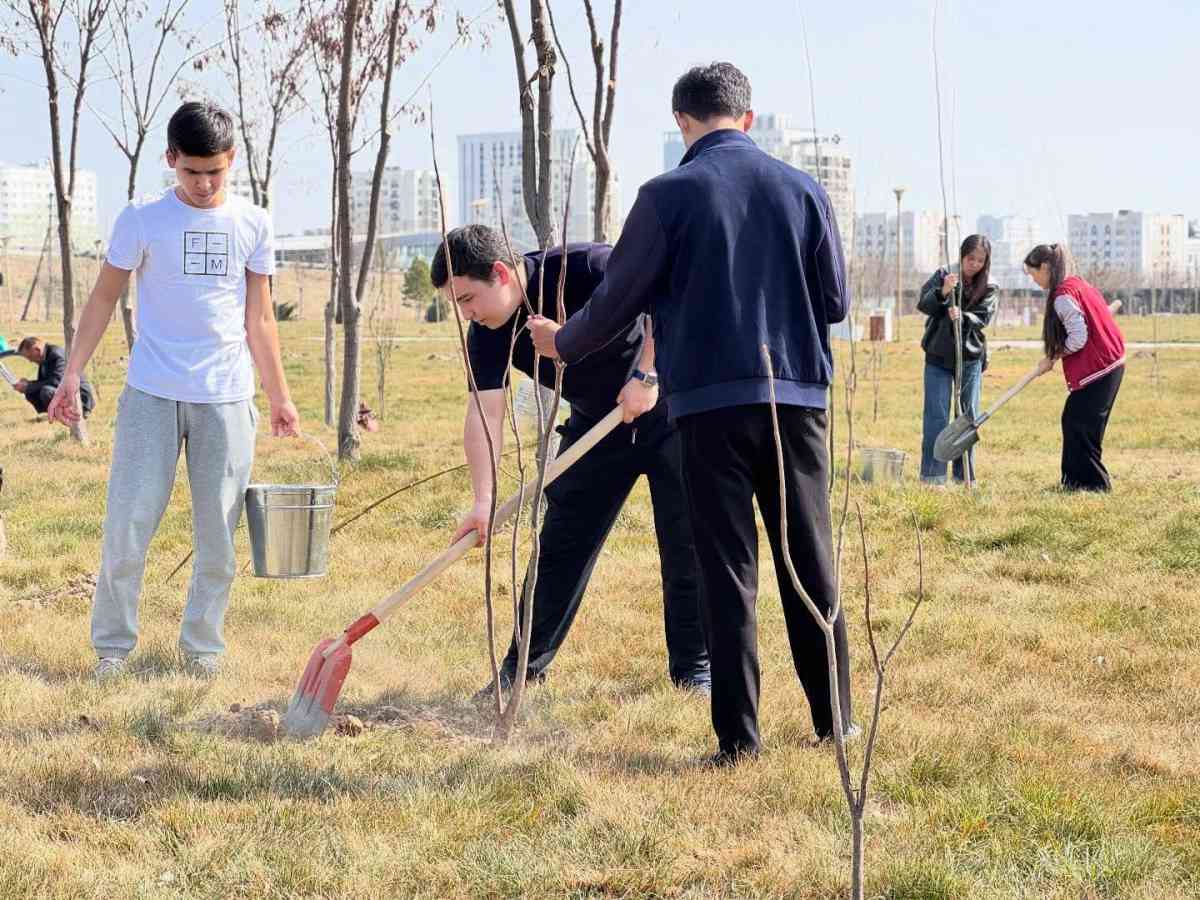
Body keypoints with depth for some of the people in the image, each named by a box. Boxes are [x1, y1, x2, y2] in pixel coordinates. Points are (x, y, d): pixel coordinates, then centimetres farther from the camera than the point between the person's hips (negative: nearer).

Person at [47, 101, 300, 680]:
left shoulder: (252, 225, 7)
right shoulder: (142, 220, 0)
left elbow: (259, 320, 12)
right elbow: (104, 297, 5)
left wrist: (279, 396, 11)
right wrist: (72, 374, -2)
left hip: (226, 398, 2)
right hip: (151, 394, -2)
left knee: (218, 533, 5)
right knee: (128, 525, -3)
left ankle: (202, 644, 17)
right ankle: (112, 644, 10)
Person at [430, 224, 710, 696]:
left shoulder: (583, 268, -28)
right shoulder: (488, 335, -13)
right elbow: (485, 412, -20)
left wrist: (645, 376, -31)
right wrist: (483, 501, -32)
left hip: (666, 408, -5)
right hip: (595, 423, 5)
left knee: (687, 542, -4)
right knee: (560, 545, 1)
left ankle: (693, 668, 6)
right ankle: (524, 668, 9)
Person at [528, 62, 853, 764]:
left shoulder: (668, 196, -5)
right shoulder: (803, 190, 4)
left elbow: (618, 299, 1)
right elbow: (836, 301, 8)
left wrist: (564, 344, 20)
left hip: (711, 403, -2)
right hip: (798, 399, 2)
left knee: (730, 569, 2)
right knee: (811, 560, 11)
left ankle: (739, 733, 1)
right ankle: (834, 718, 17)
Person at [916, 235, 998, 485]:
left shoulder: (990, 290, 1)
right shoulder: (942, 276, -1)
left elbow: (982, 318, -12)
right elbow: (923, 305, -11)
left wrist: (961, 317, -32)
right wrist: (942, 292, -30)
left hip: (970, 359, 2)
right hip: (938, 356, -2)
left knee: (968, 417, 7)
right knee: (936, 416, -5)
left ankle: (964, 476, 16)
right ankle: (932, 475, -4)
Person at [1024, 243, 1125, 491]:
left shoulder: (1063, 295, -17)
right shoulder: (1078, 284, 13)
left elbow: (1077, 338, -22)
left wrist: (1053, 357, -7)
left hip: (1096, 368, -10)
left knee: (1078, 424, -2)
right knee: (1073, 421, 14)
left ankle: (1094, 482, 3)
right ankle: (1077, 480, 20)